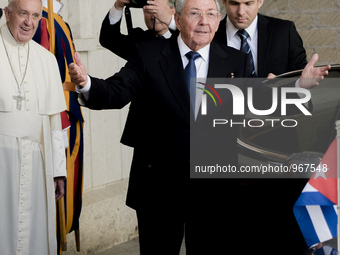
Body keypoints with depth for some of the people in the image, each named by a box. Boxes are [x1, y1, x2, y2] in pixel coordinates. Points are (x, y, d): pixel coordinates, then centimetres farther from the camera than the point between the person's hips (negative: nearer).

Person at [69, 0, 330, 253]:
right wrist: (87, 84, -34)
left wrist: (299, 86, -13)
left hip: (216, 188, 1)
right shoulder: (148, 55, -2)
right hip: (158, 184, -1)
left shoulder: (236, 62, 4)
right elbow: (117, 92, -13)